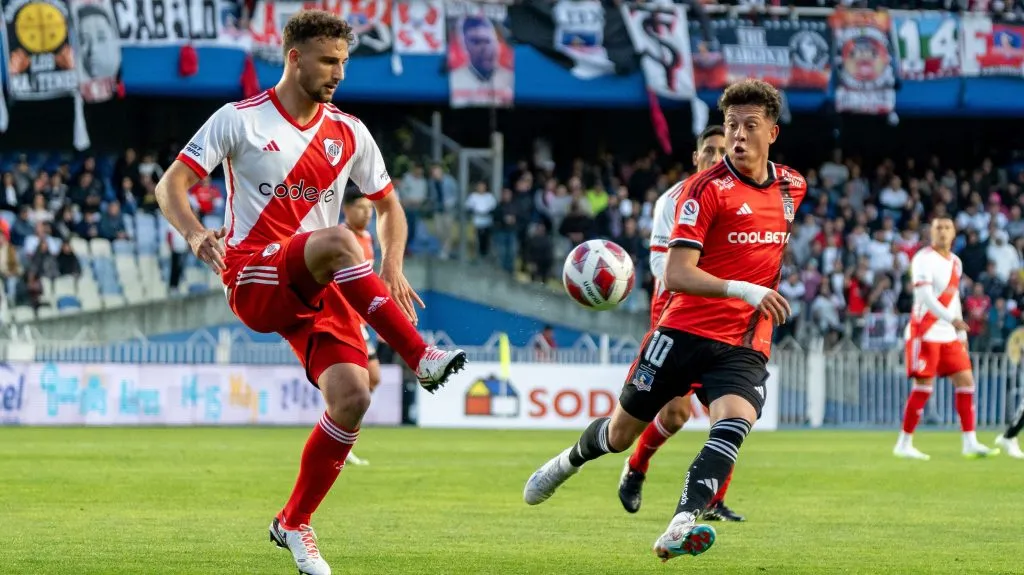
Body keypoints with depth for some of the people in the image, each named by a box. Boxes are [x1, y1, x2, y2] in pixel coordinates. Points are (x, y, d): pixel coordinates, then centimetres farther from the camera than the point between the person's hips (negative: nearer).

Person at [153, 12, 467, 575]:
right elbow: (170, 184, -4)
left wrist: (391, 268, 1)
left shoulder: (349, 133, 11)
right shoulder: (240, 120, 0)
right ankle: (420, 358, -35)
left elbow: (388, 205, 21)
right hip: (254, 279, -5)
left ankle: (293, 524, 2)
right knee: (339, 240, -35)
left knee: (351, 397, -17)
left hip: (322, 291, 5)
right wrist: (195, 234, -25)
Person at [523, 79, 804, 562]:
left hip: (744, 346, 3)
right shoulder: (706, 188, -11)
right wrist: (743, 290, -30)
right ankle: (570, 460, 45)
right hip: (685, 331, -3)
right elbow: (676, 275, -19)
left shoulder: (792, 187, 7)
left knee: (734, 421, -28)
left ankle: (681, 527, -38)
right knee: (620, 434, 10)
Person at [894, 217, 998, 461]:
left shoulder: (955, 262, 14)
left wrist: (962, 334, 17)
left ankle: (970, 443, 5)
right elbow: (925, 295, -22)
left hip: (949, 334, 8)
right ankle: (904, 445, 0)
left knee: (966, 380, 2)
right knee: (923, 386, -8)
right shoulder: (924, 259, -10)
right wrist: (952, 318, -32)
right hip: (925, 331, -8)